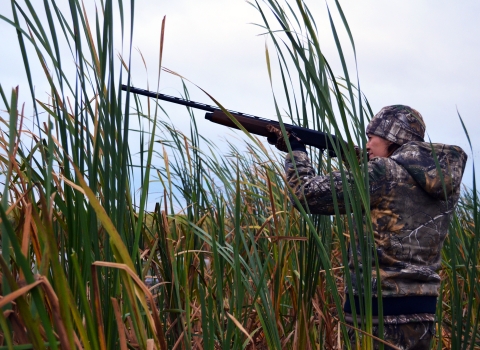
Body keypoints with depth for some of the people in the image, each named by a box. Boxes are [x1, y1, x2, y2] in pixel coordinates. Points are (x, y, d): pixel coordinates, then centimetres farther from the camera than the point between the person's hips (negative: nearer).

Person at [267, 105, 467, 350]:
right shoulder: (446, 178, 6)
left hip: (378, 313, -7)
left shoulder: (383, 173, -14)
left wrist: (295, 150, 5)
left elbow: (308, 194, -10)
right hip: (422, 312, 7)